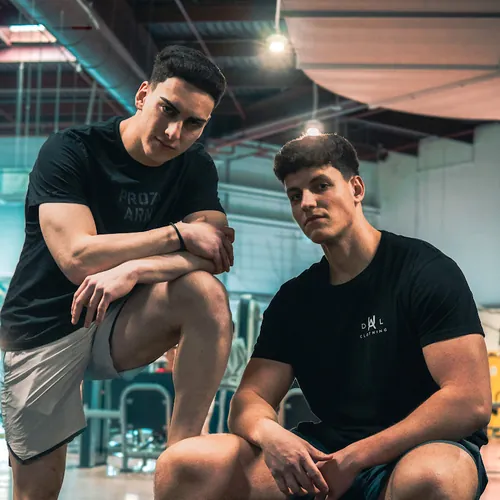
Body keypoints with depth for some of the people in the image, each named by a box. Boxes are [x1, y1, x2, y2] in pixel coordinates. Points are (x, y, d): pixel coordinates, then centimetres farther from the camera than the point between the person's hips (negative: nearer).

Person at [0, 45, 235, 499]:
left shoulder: (196, 168, -2)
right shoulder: (72, 151, -14)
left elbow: (218, 253, -17)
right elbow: (77, 258, -26)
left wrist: (133, 269, -32)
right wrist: (181, 233, -22)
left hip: (120, 324, 3)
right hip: (46, 327, -2)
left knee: (206, 292, -27)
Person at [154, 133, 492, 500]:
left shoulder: (427, 272, -6)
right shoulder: (294, 298, 11)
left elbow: (471, 402, -16)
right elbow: (251, 399, 5)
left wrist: (354, 457, -20)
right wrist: (267, 432, -22)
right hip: (324, 456, 4)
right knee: (182, 466, -17)